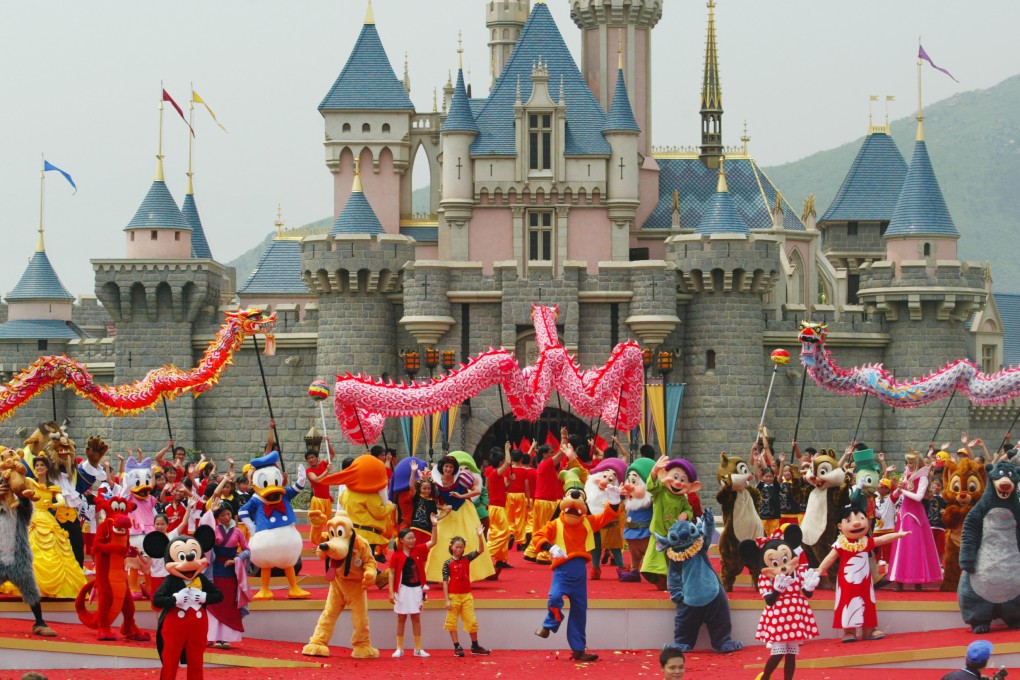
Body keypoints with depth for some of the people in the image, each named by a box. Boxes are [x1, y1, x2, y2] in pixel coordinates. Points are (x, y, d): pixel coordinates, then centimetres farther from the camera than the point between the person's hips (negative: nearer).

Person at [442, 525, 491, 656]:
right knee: (452, 621, 1)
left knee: (472, 621, 6)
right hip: (453, 596, -3)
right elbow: (445, 582, -7)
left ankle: (475, 647, 18)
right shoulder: (448, 564, -6)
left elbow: (480, 550, -5)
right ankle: (457, 647, 9)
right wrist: (447, 600, -12)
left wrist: (480, 536, -19)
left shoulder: (466, 559, 4)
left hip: (467, 596, 3)